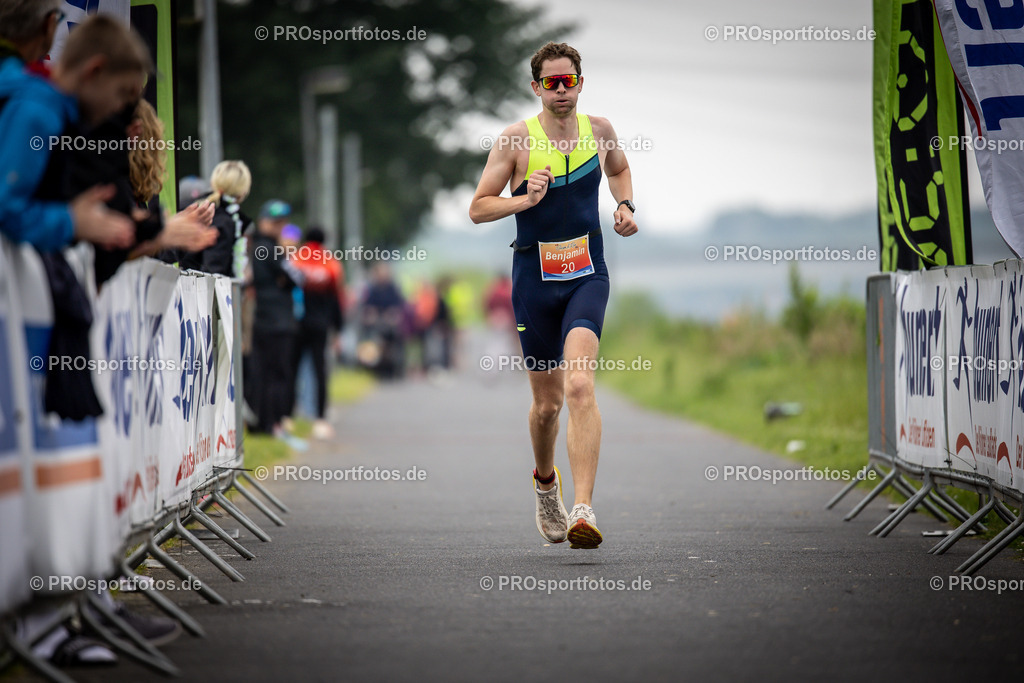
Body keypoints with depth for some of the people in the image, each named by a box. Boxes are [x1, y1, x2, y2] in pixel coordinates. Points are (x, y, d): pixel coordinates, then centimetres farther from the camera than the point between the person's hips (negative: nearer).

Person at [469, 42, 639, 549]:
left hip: (587, 275, 0)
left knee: (580, 386, -21)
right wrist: (526, 199, -18)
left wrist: (625, 206, 7)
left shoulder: (599, 130, 4)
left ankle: (583, 512, -28)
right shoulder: (516, 139, -5)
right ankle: (546, 482, 41)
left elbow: (618, 169, 27)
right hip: (535, 278, 0)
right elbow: (477, 209, -3)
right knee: (547, 401, 9)